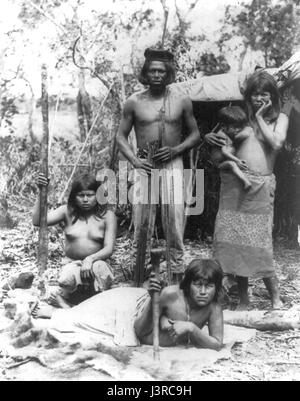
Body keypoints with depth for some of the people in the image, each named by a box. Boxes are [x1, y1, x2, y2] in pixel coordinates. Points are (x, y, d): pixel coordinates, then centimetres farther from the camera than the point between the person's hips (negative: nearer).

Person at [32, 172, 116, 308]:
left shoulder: (107, 216, -1)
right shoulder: (67, 211, 1)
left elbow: (108, 248, -8)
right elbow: (37, 221, -10)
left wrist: (90, 259, -27)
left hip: (96, 262, 0)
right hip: (72, 263, 0)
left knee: (99, 267, -35)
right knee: (67, 279, -34)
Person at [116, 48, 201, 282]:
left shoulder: (182, 102, 5)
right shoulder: (134, 102, 4)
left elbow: (195, 135, 11)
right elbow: (121, 136, 9)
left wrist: (176, 149, -6)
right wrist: (134, 160, -7)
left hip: (172, 164, 0)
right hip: (144, 165, 0)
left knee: (174, 219, -4)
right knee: (141, 224, -1)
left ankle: (178, 272, 6)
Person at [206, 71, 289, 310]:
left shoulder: (280, 118, 9)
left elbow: (276, 143, -10)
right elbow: (222, 137, 16)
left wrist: (259, 117, -2)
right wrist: (211, 137, -6)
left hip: (260, 185, -3)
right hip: (233, 184, 3)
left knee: (259, 245, -4)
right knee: (234, 241, 4)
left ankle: (276, 299, 12)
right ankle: (243, 299, 18)